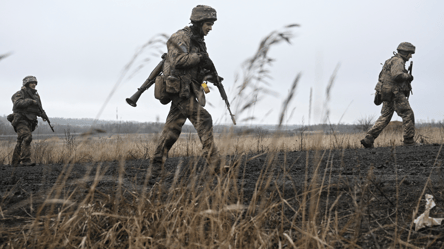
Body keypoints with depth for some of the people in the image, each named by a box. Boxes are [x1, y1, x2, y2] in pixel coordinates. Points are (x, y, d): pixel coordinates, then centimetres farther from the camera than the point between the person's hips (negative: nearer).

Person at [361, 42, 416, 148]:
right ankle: (409, 140, 0)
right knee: (408, 114, -2)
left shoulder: (393, 60, 23)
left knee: (384, 118, 7)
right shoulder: (398, 61, -10)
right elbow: (397, 76, -26)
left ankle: (368, 139, -1)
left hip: (387, 94, 10)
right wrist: (408, 76, -9)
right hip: (395, 93, -10)